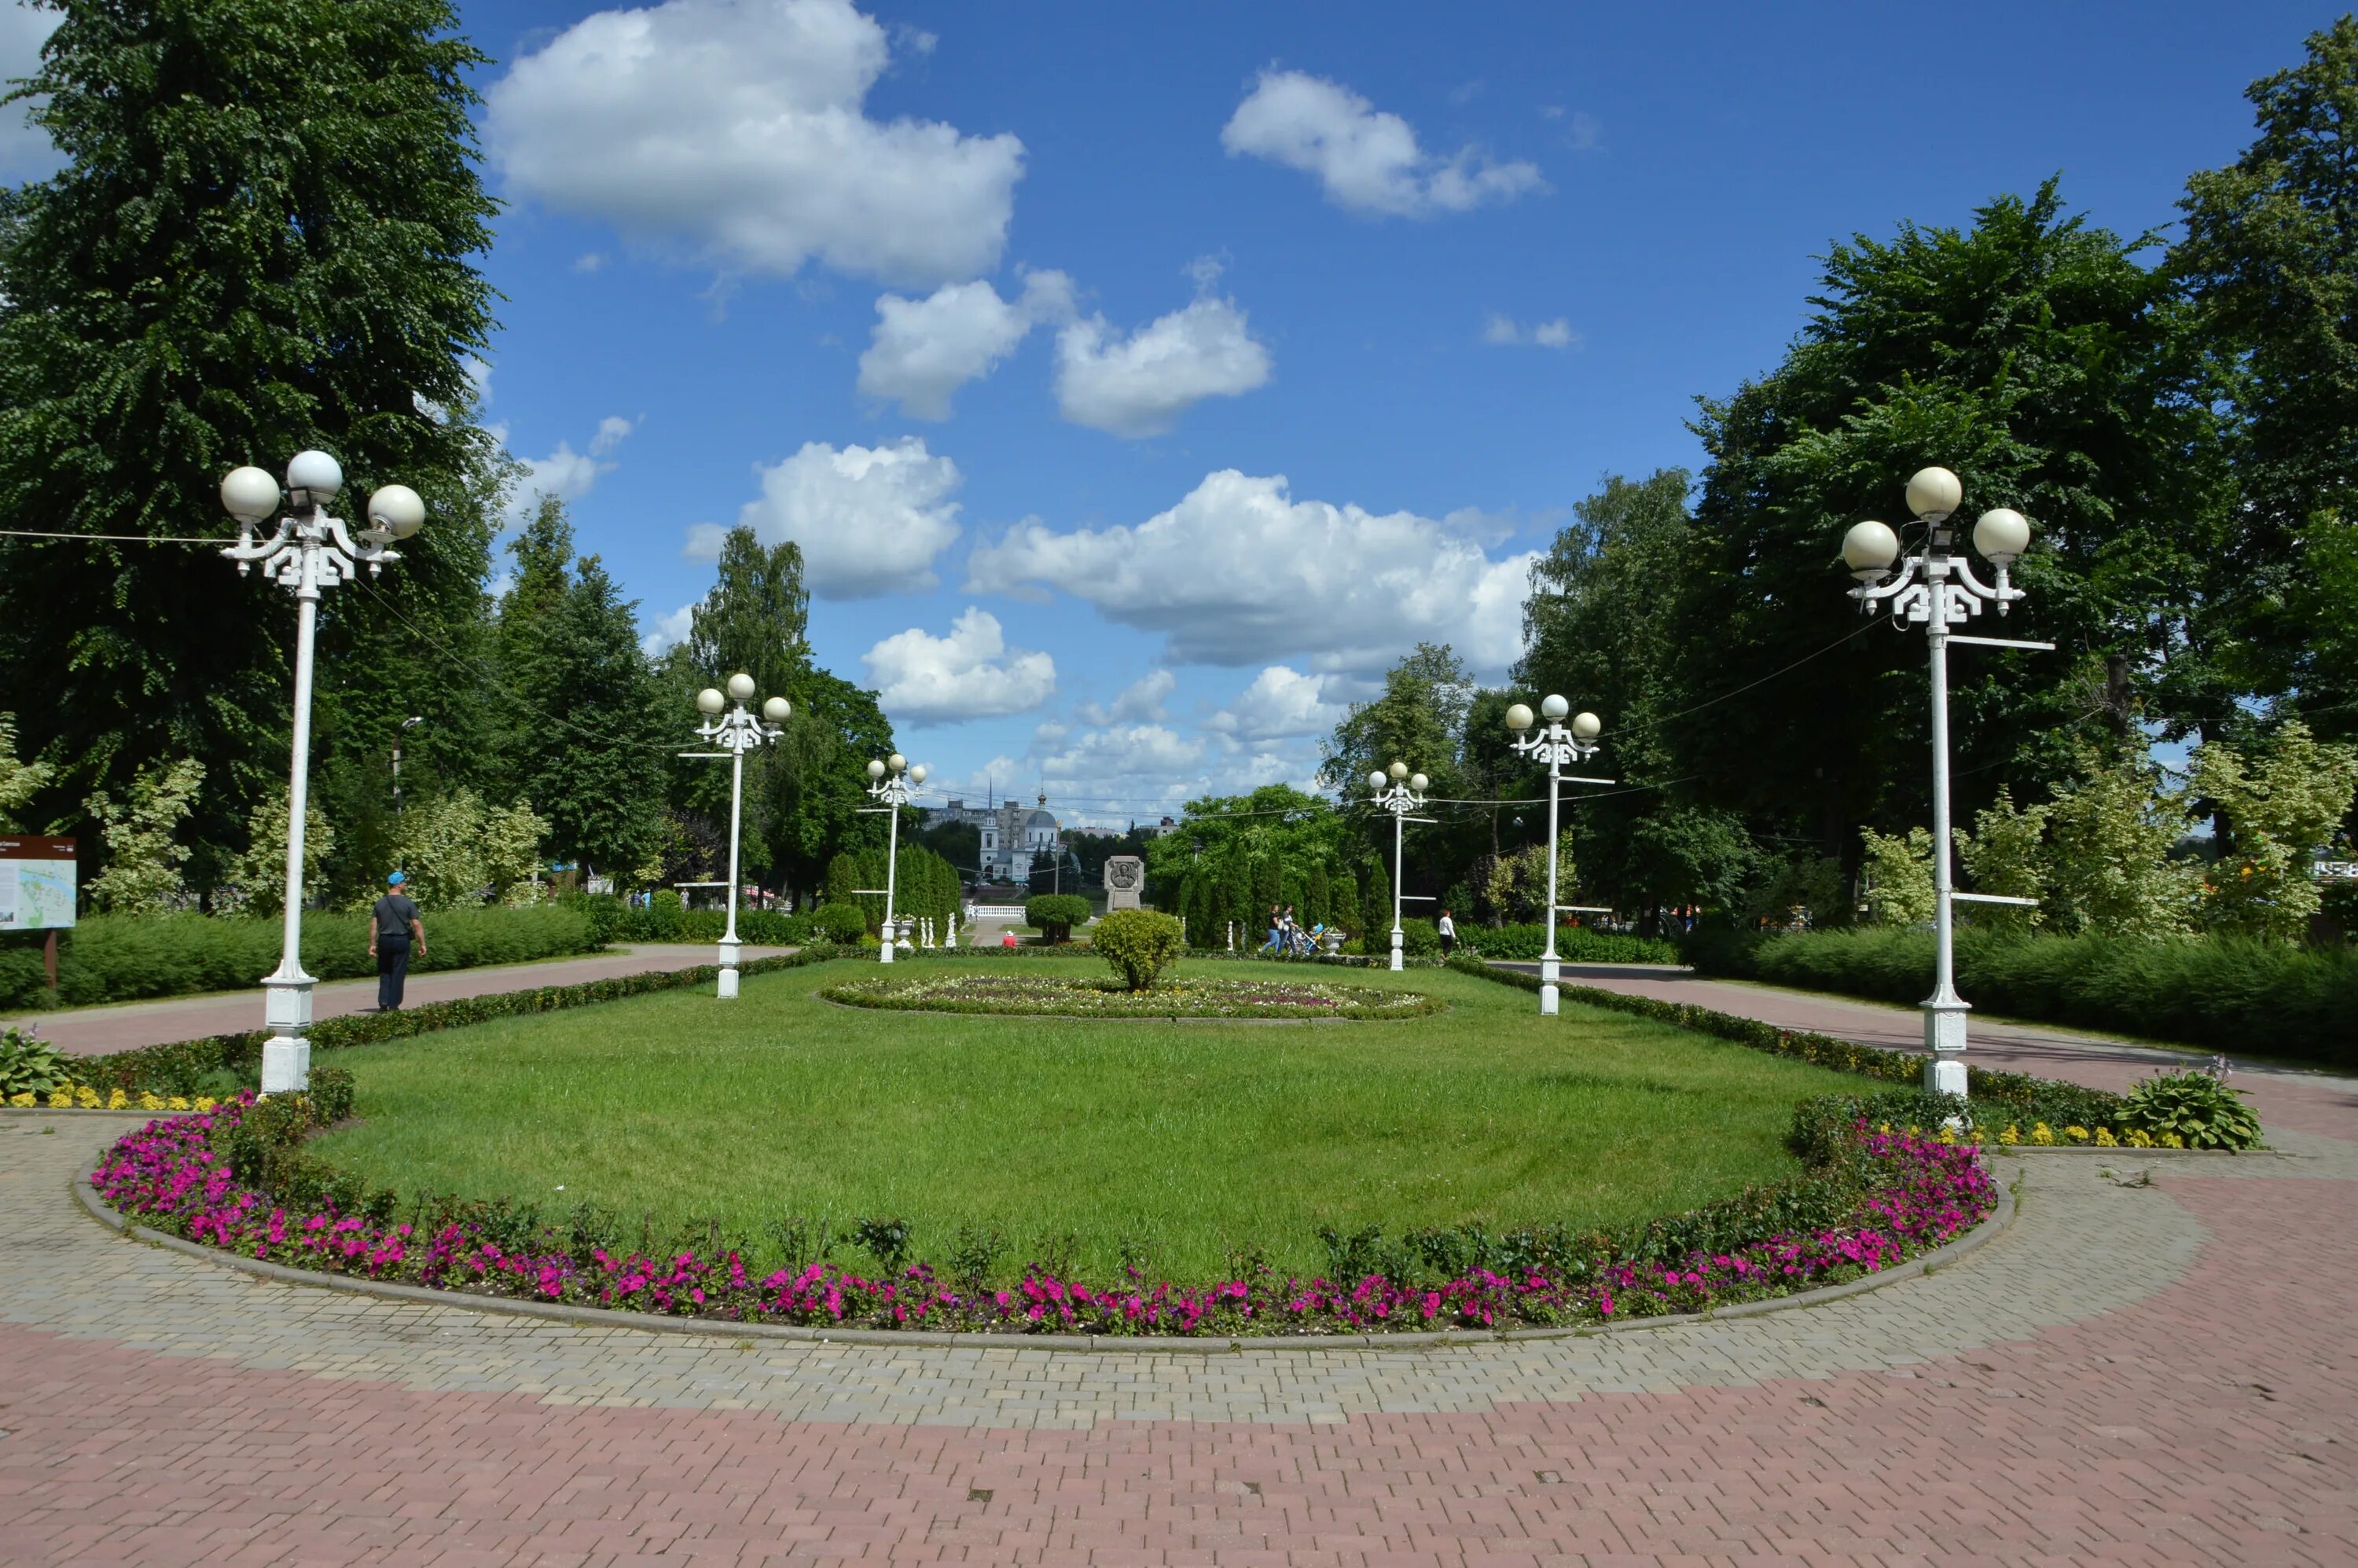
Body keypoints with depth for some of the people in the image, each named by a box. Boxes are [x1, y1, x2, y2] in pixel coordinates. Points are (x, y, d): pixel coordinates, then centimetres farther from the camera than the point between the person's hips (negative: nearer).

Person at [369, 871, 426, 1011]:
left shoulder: (380, 903, 3)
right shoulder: (407, 903, -6)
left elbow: (373, 926, 2)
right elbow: (417, 925, -9)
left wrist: (372, 944, 7)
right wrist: (422, 944, -4)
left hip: (384, 941, 3)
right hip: (401, 940, -3)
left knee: (385, 973, 14)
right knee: (398, 974, 4)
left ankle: (383, 1002, 1)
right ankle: (393, 1005, 4)